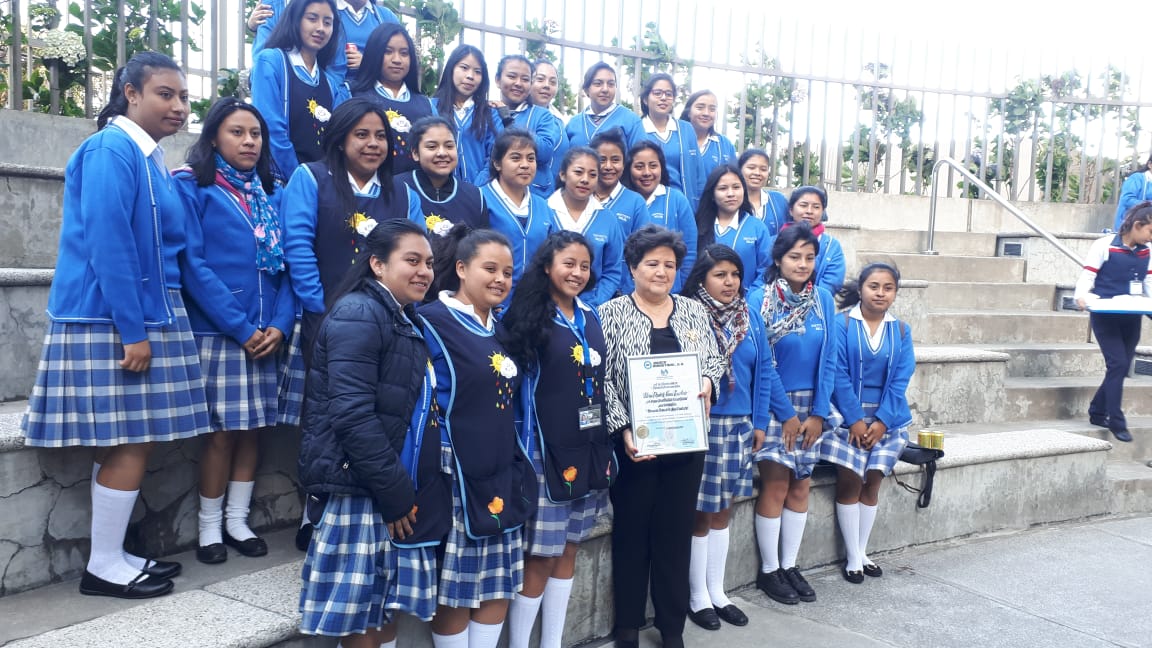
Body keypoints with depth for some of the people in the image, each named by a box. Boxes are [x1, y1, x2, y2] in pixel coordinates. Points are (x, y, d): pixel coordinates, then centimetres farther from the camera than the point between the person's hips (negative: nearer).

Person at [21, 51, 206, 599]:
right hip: (111, 321, -9)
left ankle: (113, 556, 20)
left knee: (129, 442, 11)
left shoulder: (151, 158, 16)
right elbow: (107, 243, -19)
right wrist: (132, 330, -20)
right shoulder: (111, 151, -12)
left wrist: (148, 324, 14)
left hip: (146, 317, 9)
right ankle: (103, 567, 8)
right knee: (131, 440, -4)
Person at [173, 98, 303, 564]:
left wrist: (280, 324, -7)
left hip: (268, 334, 5)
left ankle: (237, 521, 22)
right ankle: (209, 527, 16)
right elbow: (193, 265, -12)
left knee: (253, 429, 9)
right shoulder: (192, 187, -3)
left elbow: (288, 263, 8)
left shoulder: (272, 194, 13)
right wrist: (240, 328, -16)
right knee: (222, 432, 0)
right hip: (219, 333, -4)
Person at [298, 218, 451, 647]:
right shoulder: (359, 315, -14)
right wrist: (394, 493, -19)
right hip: (362, 489, -9)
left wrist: (407, 491, 10)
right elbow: (352, 415, -23)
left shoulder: (405, 321, 15)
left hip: (400, 492, 9)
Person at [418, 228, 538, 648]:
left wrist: (519, 463, 16)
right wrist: (440, 467, -16)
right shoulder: (432, 322, -11)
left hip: (504, 477, 7)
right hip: (459, 479, -7)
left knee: (500, 584, 13)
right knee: (455, 590, 5)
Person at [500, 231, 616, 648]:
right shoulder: (529, 317, -8)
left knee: (568, 550, 14)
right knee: (539, 557, 0)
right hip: (547, 451, -6)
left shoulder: (591, 316, 10)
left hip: (590, 449, 6)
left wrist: (607, 443, 16)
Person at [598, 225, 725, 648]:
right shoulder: (611, 314, -3)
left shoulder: (694, 311, 8)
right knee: (631, 534, 7)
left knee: (676, 533, 11)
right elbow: (603, 380, -8)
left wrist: (707, 381, -9)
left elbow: (715, 360, 13)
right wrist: (623, 430, -18)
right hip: (635, 443, -3)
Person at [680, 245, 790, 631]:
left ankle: (717, 592, 29)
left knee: (723, 511, 15)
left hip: (739, 425, 5)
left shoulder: (750, 317, 6)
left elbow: (764, 370, 8)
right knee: (701, 513, 5)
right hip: (701, 426, -5)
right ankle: (698, 597, 20)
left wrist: (759, 422, 4)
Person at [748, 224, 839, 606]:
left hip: (810, 406, 4)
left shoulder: (824, 300, 2)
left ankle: (789, 565, 22)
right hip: (773, 404, -4)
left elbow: (829, 359, 2)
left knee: (800, 487, 8)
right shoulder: (760, 300, -10)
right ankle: (768, 570, 12)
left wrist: (819, 413, -3)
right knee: (776, 486, -2)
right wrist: (786, 414, -11)